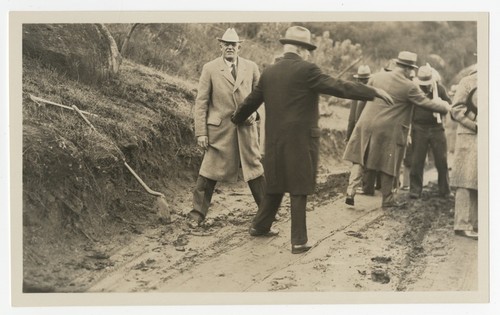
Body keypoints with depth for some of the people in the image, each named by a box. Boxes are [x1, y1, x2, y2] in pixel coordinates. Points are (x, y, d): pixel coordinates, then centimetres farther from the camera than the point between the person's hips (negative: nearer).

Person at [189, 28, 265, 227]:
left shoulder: (251, 67, 6)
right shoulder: (210, 69, -1)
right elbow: (201, 102, -2)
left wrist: (251, 111, -2)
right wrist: (200, 132, -7)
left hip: (246, 127, 2)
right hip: (219, 128, -2)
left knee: (255, 170, 9)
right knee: (209, 172, 0)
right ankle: (197, 214, 13)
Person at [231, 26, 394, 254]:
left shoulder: (269, 72, 7)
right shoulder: (306, 70, -11)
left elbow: (251, 101, 17)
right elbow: (340, 87, -15)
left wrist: (236, 120, 35)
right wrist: (374, 92, -10)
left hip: (275, 140, 6)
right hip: (300, 140, -6)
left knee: (276, 184, 22)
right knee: (299, 190, 3)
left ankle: (260, 226, 33)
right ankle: (299, 241, 9)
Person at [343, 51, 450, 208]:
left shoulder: (377, 77, 2)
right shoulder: (409, 87, -11)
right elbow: (426, 102, -5)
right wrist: (447, 107, 9)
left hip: (367, 125, 4)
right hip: (389, 130, -4)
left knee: (360, 161, 11)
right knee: (388, 165, 9)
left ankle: (351, 191, 1)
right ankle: (387, 199, 20)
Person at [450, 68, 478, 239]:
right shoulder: (468, 82, -3)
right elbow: (456, 109, -6)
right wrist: (475, 125, -14)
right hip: (471, 137, -6)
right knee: (468, 181, -6)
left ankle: (475, 223, 14)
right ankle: (463, 225, -2)